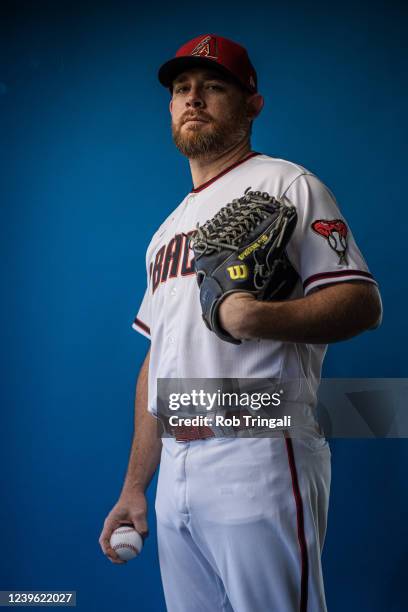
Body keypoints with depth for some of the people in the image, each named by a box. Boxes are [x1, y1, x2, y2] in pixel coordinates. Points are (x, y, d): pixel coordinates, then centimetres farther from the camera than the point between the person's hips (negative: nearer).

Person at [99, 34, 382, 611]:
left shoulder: (287, 184, 1)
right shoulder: (168, 229, 21)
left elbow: (362, 302, -10)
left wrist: (258, 317, -27)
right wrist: (134, 486, 17)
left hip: (257, 453, -7)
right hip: (174, 473, 7)